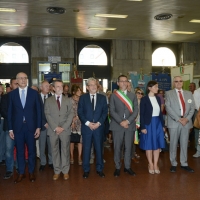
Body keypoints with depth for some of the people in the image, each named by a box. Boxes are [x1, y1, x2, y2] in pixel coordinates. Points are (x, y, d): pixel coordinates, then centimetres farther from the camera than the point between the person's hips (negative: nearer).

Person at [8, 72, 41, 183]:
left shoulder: (34, 93, 0)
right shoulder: (12, 94, 3)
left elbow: (38, 111, 1)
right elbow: (10, 112, 5)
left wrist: (38, 127, -4)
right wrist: (10, 129, 1)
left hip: (31, 126, -1)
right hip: (18, 127, 1)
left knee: (32, 150, 9)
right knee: (20, 151, 10)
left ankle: (31, 172, 25)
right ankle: (21, 173, 24)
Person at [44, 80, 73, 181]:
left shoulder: (68, 100, 9)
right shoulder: (48, 100, 7)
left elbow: (70, 115, 2)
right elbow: (47, 115, 0)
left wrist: (63, 127, -10)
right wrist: (55, 127, -12)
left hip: (65, 129, 0)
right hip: (53, 130, 0)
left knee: (65, 150, 4)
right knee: (55, 150, 6)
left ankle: (65, 171, 15)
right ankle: (57, 171, 17)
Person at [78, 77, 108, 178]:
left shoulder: (102, 98, 8)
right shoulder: (83, 97, 5)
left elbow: (105, 112, 3)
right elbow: (80, 112, 0)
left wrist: (98, 123, -10)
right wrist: (87, 123, -12)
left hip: (99, 127, 1)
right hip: (86, 127, -1)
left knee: (99, 148, 8)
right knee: (86, 149, 5)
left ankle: (99, 169, 21)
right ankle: (86, 169, 17)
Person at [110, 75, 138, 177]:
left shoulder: (133, 96, 11)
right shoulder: (113, 96, 6)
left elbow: (136, 111, 3)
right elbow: (112, 111, -2)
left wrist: (127, 121, -11)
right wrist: (120, 122, -13)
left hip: (130, 125, 2)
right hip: (117, 125, -1)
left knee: (128, 147, 6)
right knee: (117, 147, 2)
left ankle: (127, 167, 19)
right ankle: (117, 167, 14)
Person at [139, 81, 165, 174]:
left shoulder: (158, 98, 8)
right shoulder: (144, 99, -8)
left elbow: (160, 112, 12)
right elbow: (142, 114, -9)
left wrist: (163, 125, 10)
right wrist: (143, 127, -14)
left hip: (158, 123, 5)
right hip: (149, 124, -5)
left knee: (157, 145, 7)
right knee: (149, 145, 4)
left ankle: (155, 164, 18)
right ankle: (150, 164, 18)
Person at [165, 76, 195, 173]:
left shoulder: (189, 93, 14)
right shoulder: (169, 93, 2)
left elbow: (192, 107, 8)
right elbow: (168, 107, -8)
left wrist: (187, 118, -8)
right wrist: (178, 119, -15)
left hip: (186, 122, 3)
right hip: (174, 122, -3)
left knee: (184, 144, 9)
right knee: (173, 144, 4)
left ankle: (184, 164, 19)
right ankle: (173, 164, 15)